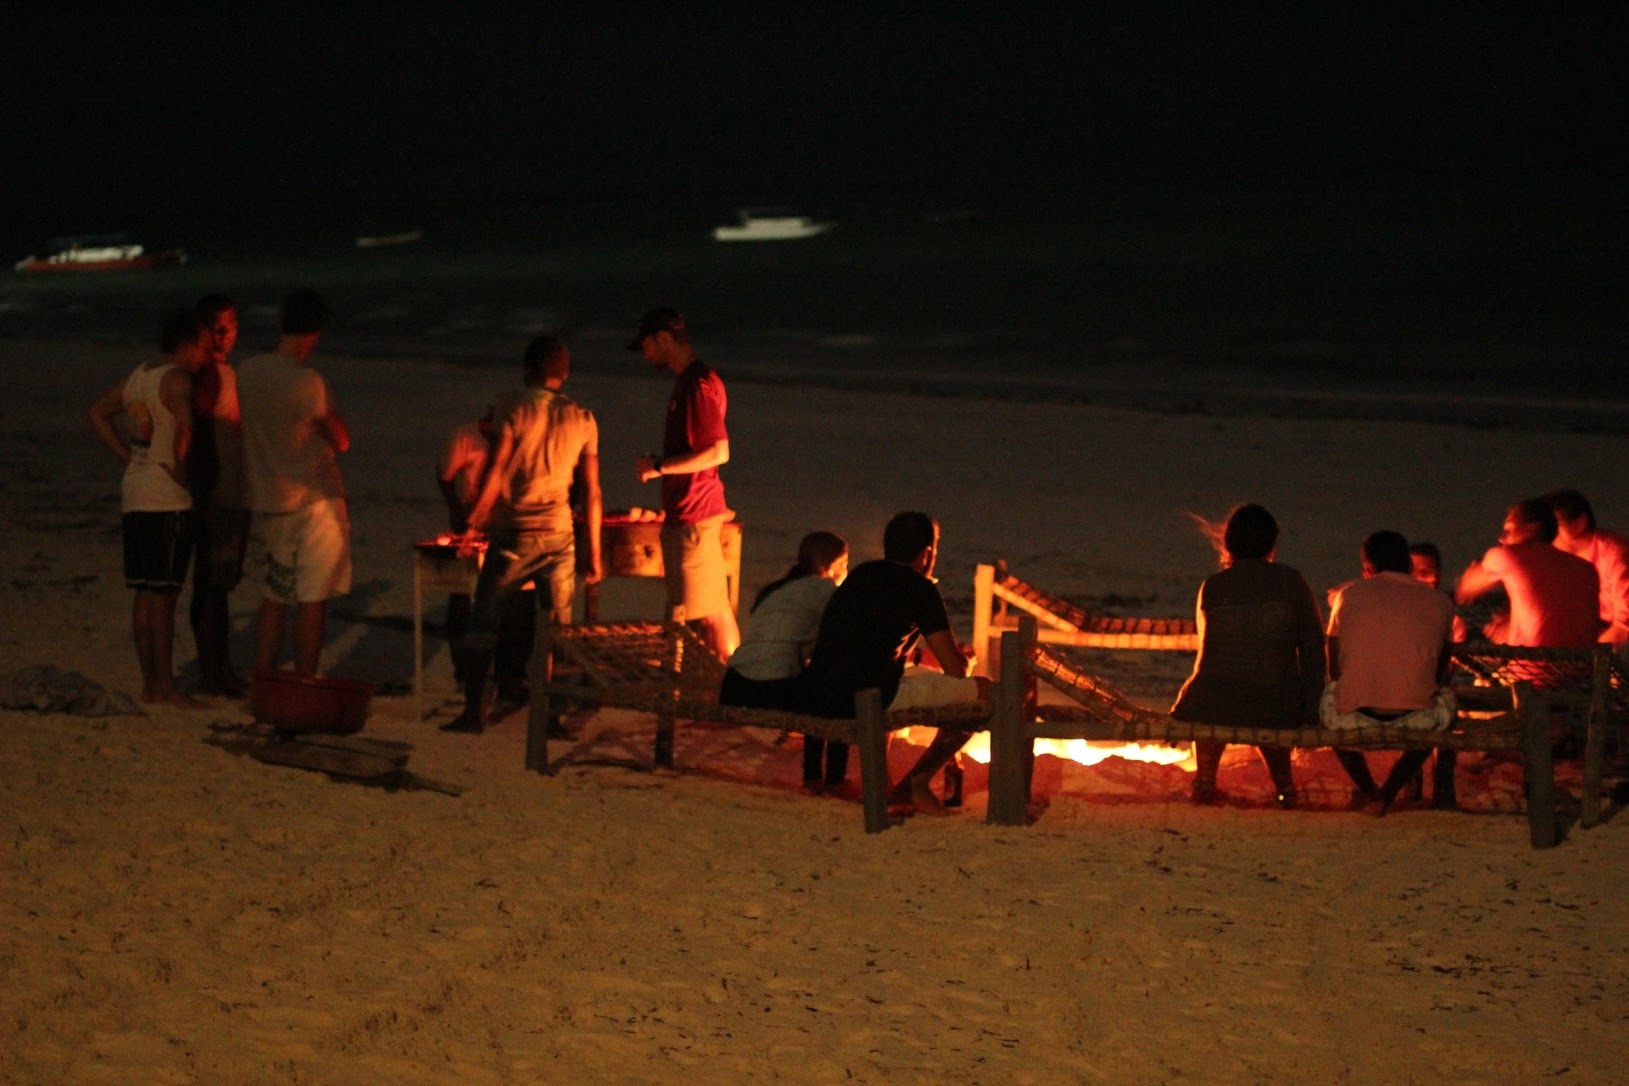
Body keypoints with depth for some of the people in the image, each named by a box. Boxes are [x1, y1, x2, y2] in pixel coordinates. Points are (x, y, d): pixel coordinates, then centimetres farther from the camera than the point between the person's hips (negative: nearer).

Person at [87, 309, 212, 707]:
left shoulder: (139, 375, 13)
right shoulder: (177, 379, -13)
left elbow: (98, 413, 23)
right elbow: (184, 431, -26)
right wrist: (181, 473, -10)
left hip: (134, 494, 8)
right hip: (167, 499, -8)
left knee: (145, 594, 11)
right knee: (163, 594, -5)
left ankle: (150, 683, 15)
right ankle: (166, 686, -2)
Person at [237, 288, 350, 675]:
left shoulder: (247, 372, -1)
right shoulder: (308, 382, -19)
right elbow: (341, 441, -9)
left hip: (265, 501, 6)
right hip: (314, 502, -6)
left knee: (273, 598, 15)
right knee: (313, 600, 2)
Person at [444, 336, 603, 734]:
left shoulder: (516, 411, -6)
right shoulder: (582, 419, 4)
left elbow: (495, 475, -11)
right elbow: (592, 492, 3)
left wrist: (472, 523, 1)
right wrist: (594, 553, 8)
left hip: (513, 535, -3)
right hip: (558, 535, 3)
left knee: (483, 623, 6)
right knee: (558, 628, 10)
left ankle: (473, 711, 6)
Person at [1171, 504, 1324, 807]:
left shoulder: (1212, 587, 2)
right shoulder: (1291, 582, -2)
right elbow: (1313, 648, -2)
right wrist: (1311, 711, 3)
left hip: (1216, 709, 1)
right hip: (1277, 713, 0)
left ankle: (1205, 780, 40)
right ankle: (1283, 783, 36)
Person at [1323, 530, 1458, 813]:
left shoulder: (1349, 595, 15)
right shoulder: (1440, 602, 16)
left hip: (1352, 721, 0)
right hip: (1417, 722, 0)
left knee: (1330, 696, 35)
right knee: (1446, 698, 35)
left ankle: (1368, 789, 34)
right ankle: (1391, 790, 24)